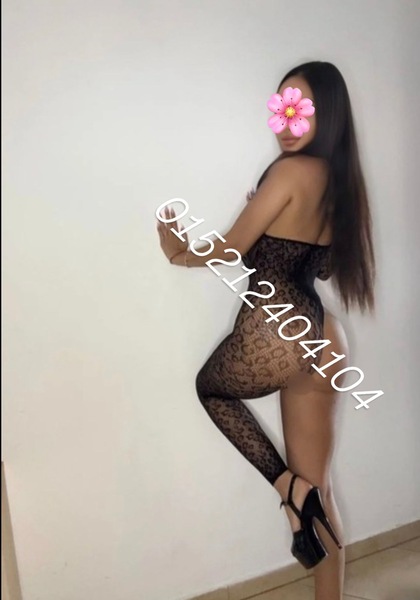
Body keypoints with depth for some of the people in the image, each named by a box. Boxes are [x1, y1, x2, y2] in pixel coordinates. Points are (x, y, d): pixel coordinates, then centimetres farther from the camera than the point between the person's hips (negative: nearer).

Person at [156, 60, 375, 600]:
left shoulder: (291, 170, -11)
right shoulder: (340, 179, 12)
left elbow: (231, 249, -7)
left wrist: (179, 252, 11)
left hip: (274, 331, -8)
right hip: (323, 340, 8)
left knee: (211, 387, 25)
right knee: (319, 490, 15)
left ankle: (289, 488, 10)